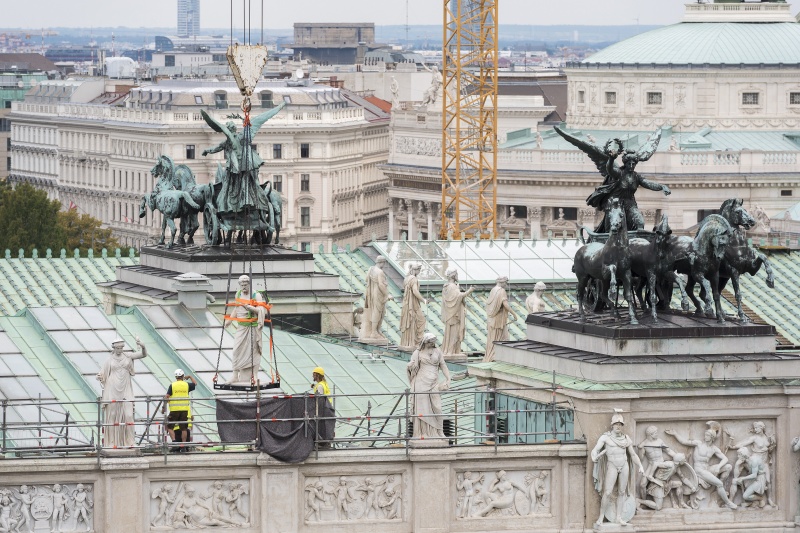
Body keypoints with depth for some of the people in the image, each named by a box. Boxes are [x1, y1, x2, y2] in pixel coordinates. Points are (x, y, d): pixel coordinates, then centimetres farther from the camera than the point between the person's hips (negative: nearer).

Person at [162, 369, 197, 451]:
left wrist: (164, 407, 0)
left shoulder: (172, 385, -2)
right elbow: (195, 384, 25)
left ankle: (174, 441, -12)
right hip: (184, 410, 2)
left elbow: (167, 397, -7)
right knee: (183, 428, 7)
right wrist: (190, 377, 41)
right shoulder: (187, 385, 5)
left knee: (170, 427, 9)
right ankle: (183, 447, 6)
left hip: (174, 410, -2)